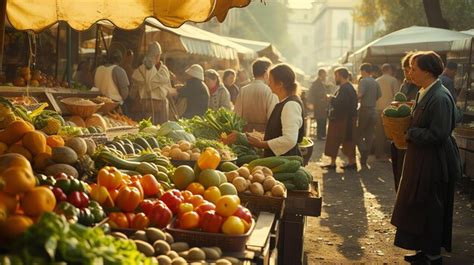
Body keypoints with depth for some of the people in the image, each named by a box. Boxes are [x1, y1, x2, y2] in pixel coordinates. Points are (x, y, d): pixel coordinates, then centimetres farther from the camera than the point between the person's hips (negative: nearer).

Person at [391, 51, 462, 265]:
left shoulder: (440, 98, -22)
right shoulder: (424, 93, 8)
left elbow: (437, 135, -26)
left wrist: (409, 132, -16)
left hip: (433, 164, -10)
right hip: (421, 160, 10)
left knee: (430, 209, 3)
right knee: (419, 207, 18)